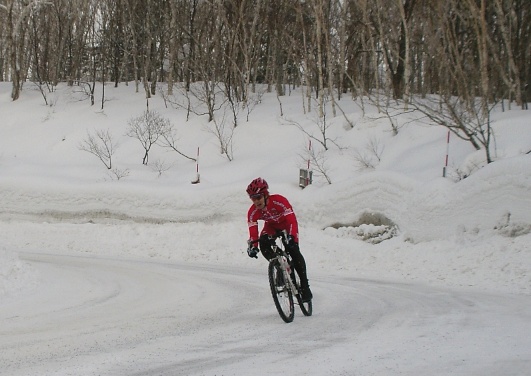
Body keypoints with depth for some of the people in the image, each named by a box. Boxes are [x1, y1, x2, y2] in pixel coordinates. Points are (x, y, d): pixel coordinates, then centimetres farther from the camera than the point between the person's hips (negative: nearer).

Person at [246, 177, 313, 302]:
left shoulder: (279, 201, -37)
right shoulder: (253, 212, -24)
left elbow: (292, 220, -42)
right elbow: (253, 231, -26)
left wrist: (292, 237, -57)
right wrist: (253, 247, -43)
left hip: (286, 224, -4)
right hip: (271, 226, 4)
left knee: (293, 250, -23)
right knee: (263, 243, -28)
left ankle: (304, 286, -17)